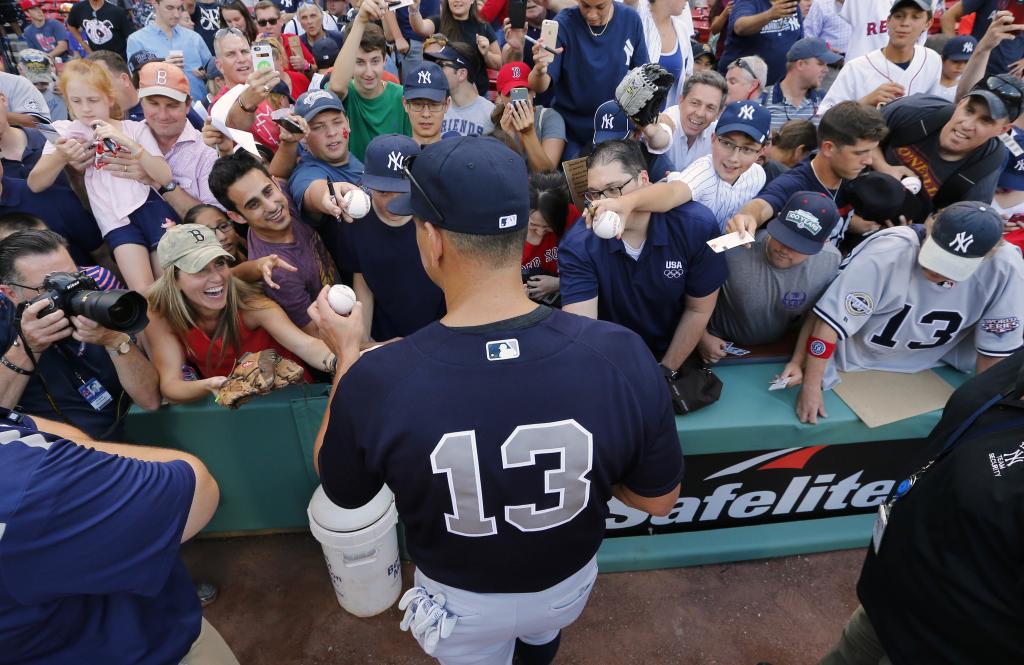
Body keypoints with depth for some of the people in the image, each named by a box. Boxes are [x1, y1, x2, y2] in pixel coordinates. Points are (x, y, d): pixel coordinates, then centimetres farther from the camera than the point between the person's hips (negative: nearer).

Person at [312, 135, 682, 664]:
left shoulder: (375, 380, -37)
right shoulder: (622, 355, -34)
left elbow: (340, 490, -13)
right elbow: (659, 500, -16)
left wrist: (347, 354, -6)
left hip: (461, 602, -1)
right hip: (568, 585, 2)